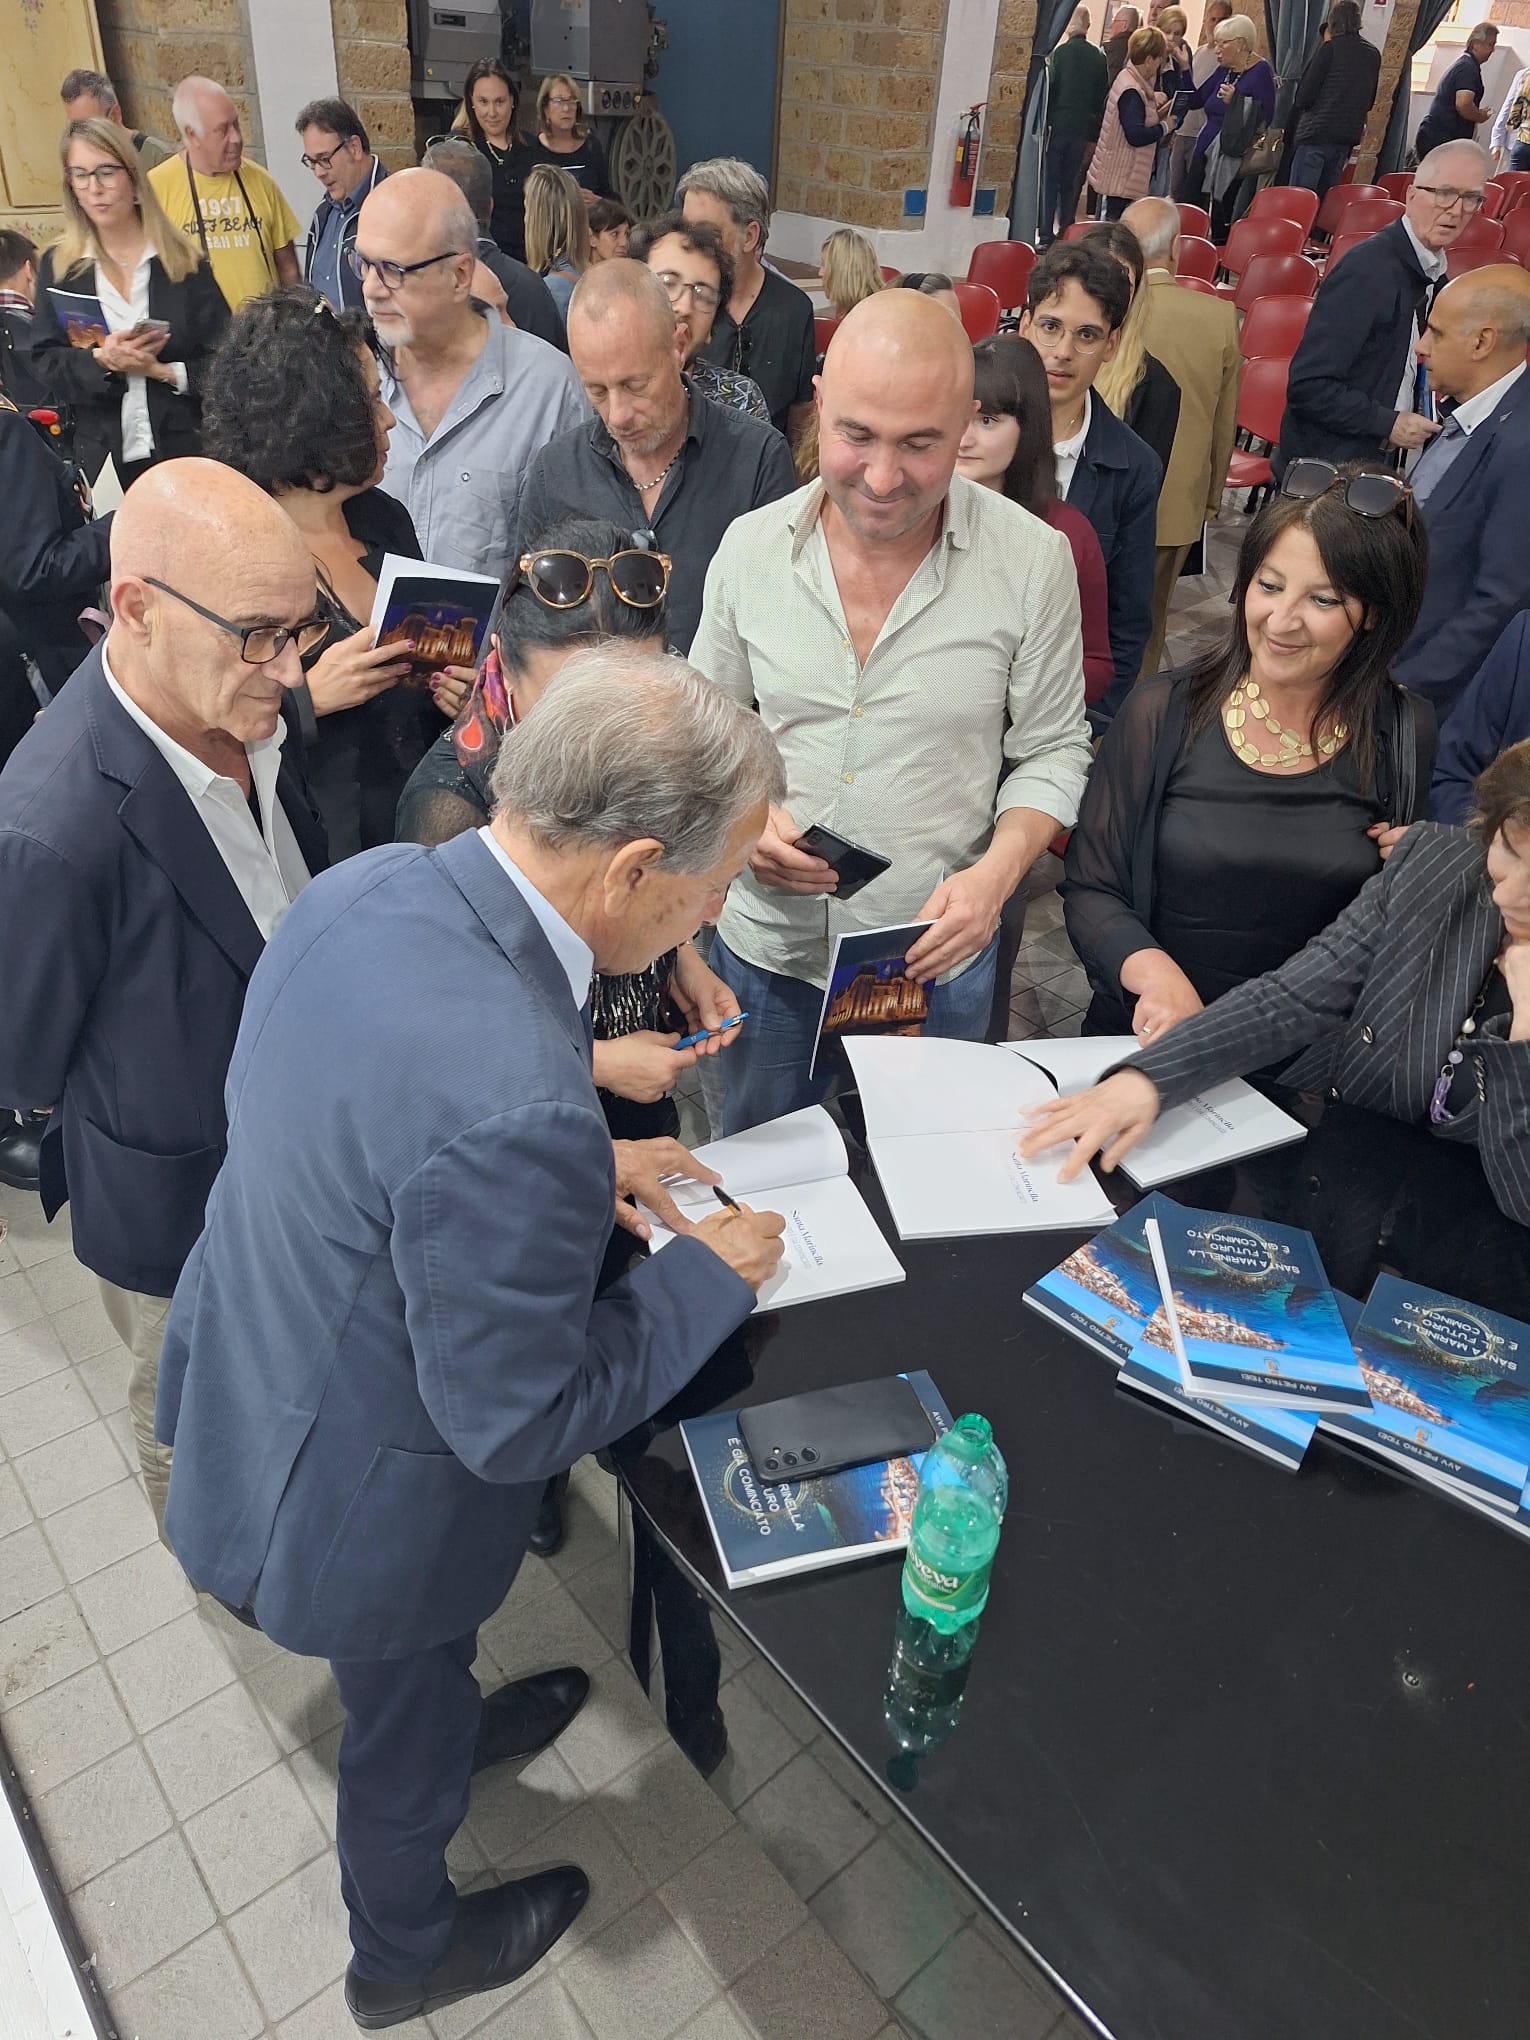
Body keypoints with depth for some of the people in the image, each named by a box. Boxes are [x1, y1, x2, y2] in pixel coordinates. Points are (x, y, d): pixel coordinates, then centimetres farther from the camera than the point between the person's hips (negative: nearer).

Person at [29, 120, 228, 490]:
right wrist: (99, 360, -15)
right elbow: (44, 361, 3)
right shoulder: (58, 266, 7)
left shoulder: (184, 262, 2)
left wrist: (160, 370, -15)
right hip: (104, 459, 1)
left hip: (187, 451, -1)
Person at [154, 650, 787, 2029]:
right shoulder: (517, 1102, -42)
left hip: (256, 1379, 7)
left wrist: (580, 1166, -2)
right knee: (403, 1718, 26)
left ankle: (453, 1723, 69)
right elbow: (518, 1422, -29)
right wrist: (709, 1276, -17)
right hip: (362, 1491, -6)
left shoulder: (370, 884, -16)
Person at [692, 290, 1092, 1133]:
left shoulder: (1034, 559, -11)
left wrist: (996, 873, -19)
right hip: (766, 950, 2)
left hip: (936, 961, -1)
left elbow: (1051, 750, -2)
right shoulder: (751, 547, -5)